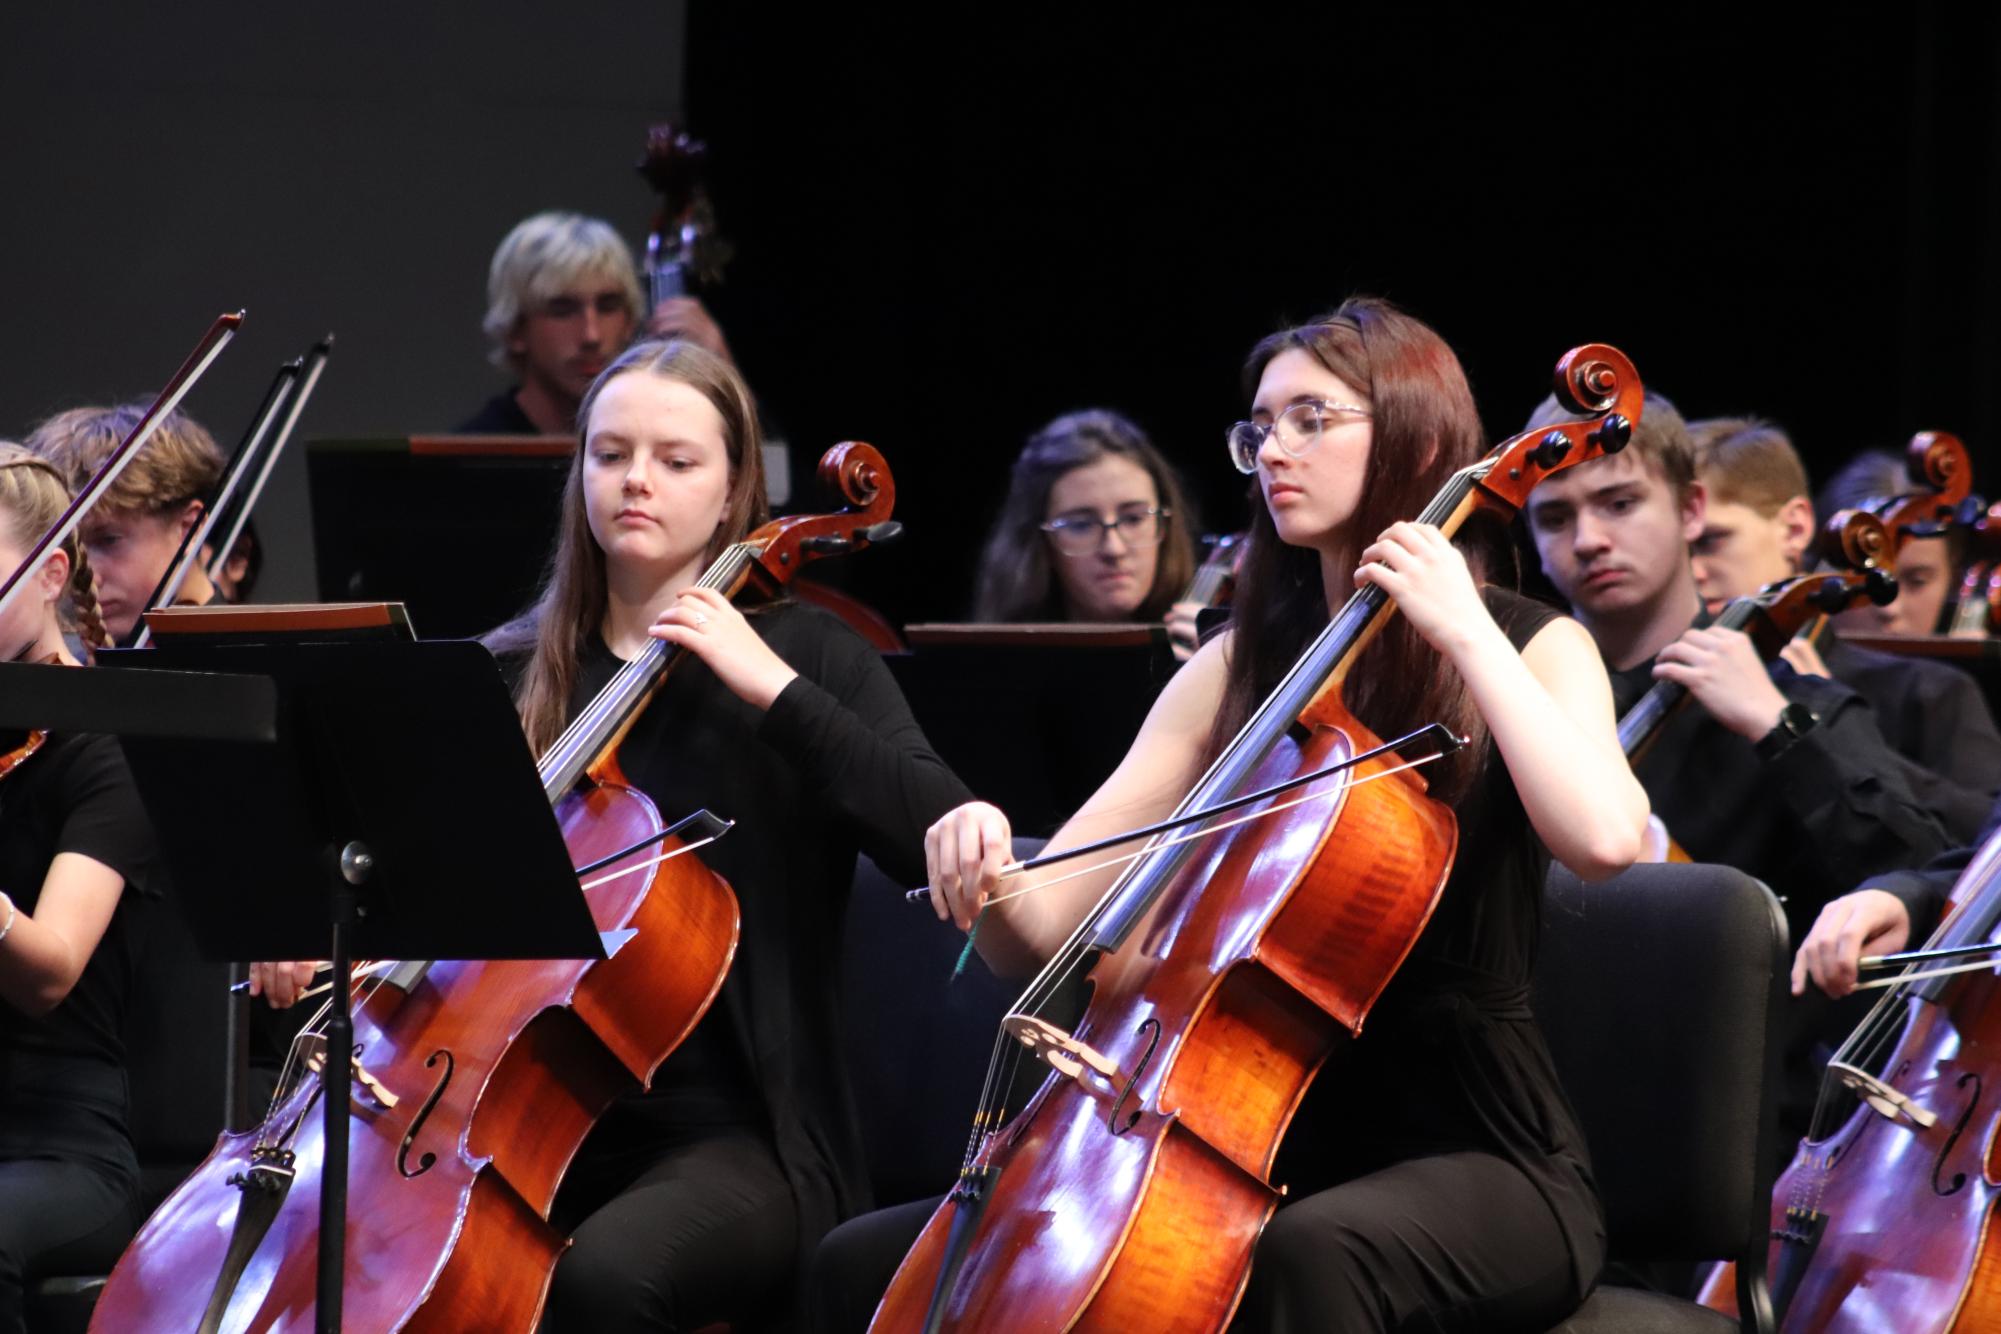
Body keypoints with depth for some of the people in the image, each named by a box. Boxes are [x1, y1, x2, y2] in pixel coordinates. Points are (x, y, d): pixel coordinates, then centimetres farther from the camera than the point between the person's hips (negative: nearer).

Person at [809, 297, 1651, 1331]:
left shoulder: (1534, 649, -1)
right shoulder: (1240, 668, 11)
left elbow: (1604, 837, -26)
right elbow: (1038, 933, 6)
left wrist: (1466, 633, -18)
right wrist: (988, 875, -16)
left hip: (1471, 1155, -5)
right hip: (1274, 1142, 5)